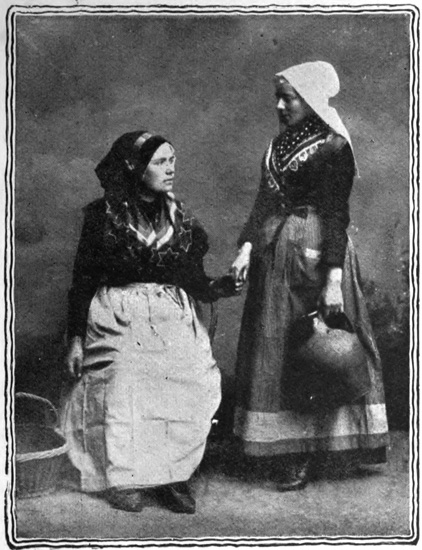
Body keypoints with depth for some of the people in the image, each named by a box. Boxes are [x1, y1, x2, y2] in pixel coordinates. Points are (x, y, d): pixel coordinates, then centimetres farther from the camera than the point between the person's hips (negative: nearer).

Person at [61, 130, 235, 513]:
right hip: (119, 321, -2)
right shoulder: (104, 215, 0)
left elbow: (196, 281, 10)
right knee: (124, 393, -14)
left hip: (174, 321, 3)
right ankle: (123, 479, 5)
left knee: (184, 395, -12)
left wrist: (226, 284, -9)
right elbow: (83, 280, 2)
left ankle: (173, 476, 4)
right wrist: (76, 338, -1)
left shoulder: (180, 217, 10)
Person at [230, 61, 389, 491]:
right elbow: (264, 201, 10)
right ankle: (286, 449, 22)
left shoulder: (332, 147, -8)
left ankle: (309, 454, 11)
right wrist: (246, 247, -3)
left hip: (313, 253, -7)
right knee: (273, 348, 9)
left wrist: (333, 278, -19)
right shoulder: (279, 144, 13)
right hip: (273, 254, 7)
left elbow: (336, 215, -13)